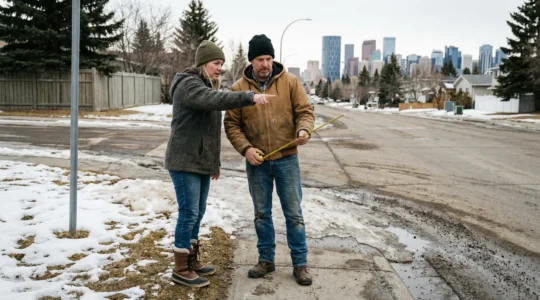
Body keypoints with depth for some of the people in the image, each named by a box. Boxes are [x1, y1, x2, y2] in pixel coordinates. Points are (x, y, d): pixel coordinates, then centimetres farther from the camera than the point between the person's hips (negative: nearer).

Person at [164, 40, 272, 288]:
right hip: (184, 162, -9)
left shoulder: (207, 86, 18)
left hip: (201, 162, 9)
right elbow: (214, 100, -33)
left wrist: (214, 162, 20)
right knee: (189, 213, -7)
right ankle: (181, 269, 3)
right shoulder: (188, 85, -12)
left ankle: (192, 261, 24)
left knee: (197, 213, 13)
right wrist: (249, 97, -40)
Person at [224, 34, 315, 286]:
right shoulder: (239, 88, -2)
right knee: (261, 213, 12)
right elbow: (231, 124, 0)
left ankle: (300, 263, 17)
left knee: (293, 213, 5)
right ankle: (266, 260, 27)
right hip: (257, 161, 1)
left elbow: (305, 111, -2)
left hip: (286, 159, -1)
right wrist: (245, 148, -14)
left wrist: (303, 130, -24)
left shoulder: (290, 82, -3)